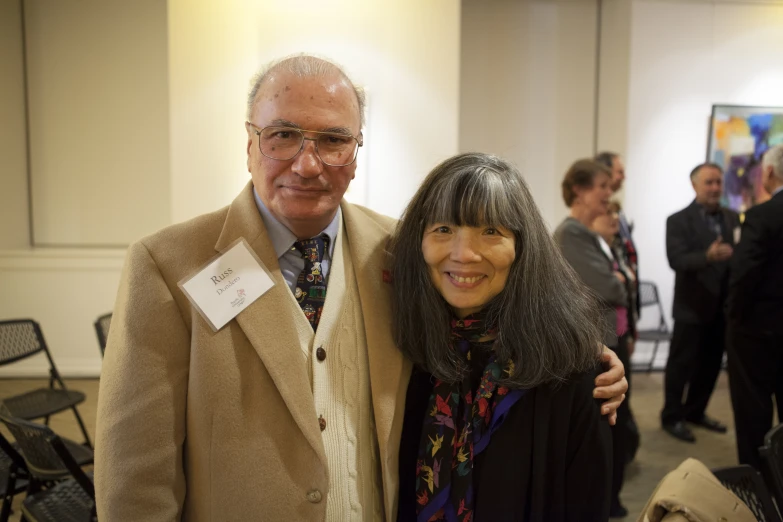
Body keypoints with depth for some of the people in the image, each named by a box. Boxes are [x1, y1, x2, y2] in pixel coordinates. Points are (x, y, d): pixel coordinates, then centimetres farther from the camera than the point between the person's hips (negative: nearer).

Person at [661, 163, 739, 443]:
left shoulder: (733, 218, 9)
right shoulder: (678, 220, -8)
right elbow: (676, 260, -20)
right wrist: (708, 255, -35)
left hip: (722, 305, 6)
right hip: (692, 306, -5)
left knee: (711, 364, 15)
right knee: (681, 364, 4)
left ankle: (695, 411, 31)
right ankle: (672, 417, 17)